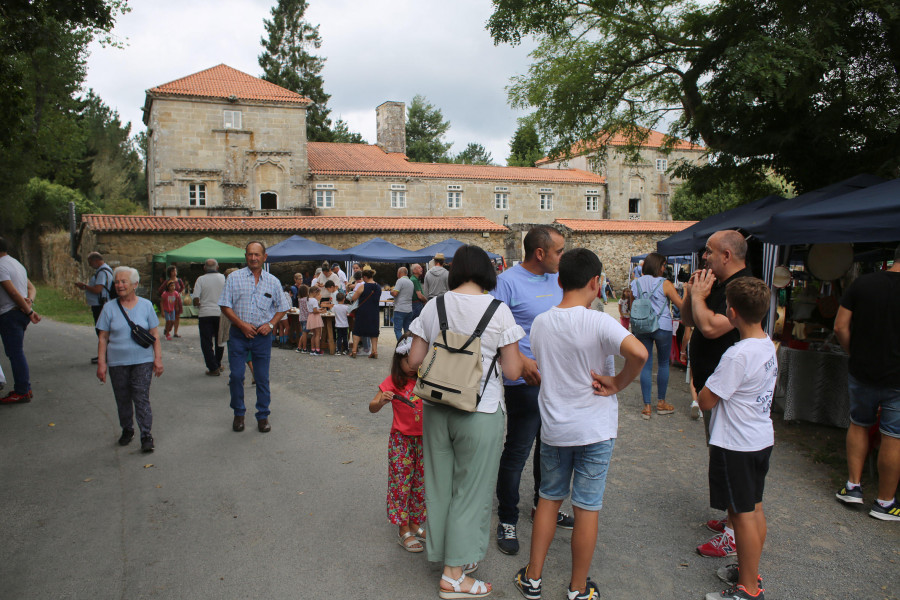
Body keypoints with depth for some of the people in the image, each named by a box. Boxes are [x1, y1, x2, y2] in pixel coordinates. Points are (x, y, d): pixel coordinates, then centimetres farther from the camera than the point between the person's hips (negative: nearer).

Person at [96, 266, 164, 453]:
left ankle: (146, 436, -1)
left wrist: (158, 358, -1)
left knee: (141, 398, -6)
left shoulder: (146, 305, 3)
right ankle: (127, 430, 28)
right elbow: (103, 338, 4)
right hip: (117, 362, 2)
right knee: (122, 400, 10)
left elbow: (155, 335, 5)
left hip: (142, 361, -1)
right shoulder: (109, 308, 3)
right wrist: (101, 363, -1)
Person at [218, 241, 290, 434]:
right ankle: (238, 414, 19)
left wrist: (270, 324, -5)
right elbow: (225, 306, -2)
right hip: (238, 334, -1)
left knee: (262, 378, 5)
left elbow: (282, 307, 11)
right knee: (236, 376, 1)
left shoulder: (272, 281, 6)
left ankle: (263, 416, 17)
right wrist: (242, 324, -13)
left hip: (262, 336, 1)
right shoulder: (234, 278, 1)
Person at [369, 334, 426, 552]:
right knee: (401, 483, 1)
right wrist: (381, 401, -34)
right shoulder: (394, 381, -10)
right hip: (401, 439, -4)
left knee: (421, 483, 11)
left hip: (423, 438, 4)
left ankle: (415, 524, 27)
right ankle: (403, 531, 11)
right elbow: (372, 407, -13)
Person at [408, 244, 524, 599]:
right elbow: (513, 372, -9)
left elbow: (414, 361, 1)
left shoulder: (434, 307, -1)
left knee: (439, 484, 18)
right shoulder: (498, 311, -9)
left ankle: (445, 554, 36)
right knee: (471, 489, 10)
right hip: (480, 412, -3)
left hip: (436, 409, 4)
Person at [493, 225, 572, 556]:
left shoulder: (558, 279, 9)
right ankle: (507, 521, 15)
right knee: (517, 452, 0)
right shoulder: (507, 281, -13)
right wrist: (521, 361, -28)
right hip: (525, 381, -7)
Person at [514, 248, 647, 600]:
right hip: (595, 431, -4)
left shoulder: (539, 324, -2)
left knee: (548, 499, 19)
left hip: (553, 429, 4)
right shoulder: (598, 323, -18)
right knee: (587, 508, 9)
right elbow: (639, 353, -32)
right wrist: (618, 383, -17)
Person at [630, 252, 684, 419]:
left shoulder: (635, 284, 3)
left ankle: (646, 406, 6)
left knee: (646, 365, 6)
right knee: (663, 363, 13)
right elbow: (681, 305, -9)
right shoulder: (664, 284, -9)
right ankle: (661, 403, 22)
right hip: (662, 327, -3)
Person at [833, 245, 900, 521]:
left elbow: (840, 327, -2)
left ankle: (853, 486, 23)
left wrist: (856, 354, 10)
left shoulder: (862, 283, -3)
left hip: (861, 373, 3)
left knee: (859, 425, 21)